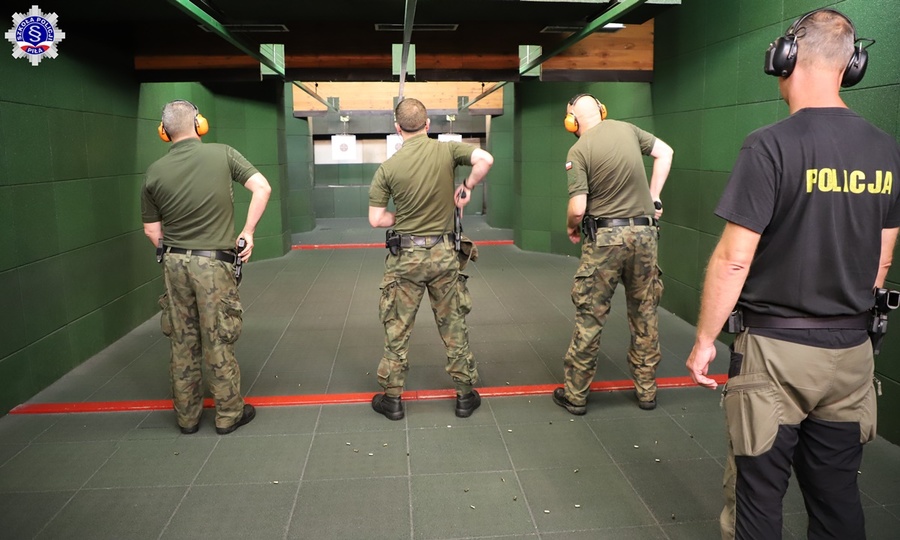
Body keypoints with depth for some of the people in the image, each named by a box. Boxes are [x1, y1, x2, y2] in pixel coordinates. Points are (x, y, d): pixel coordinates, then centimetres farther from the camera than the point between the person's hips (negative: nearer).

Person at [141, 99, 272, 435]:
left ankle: (187, 417, 26)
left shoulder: (154, 172, 0)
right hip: (214, 263, -3)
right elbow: (262, 188, -11)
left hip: (175, 264, 3)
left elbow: (151, 230, 5)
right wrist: (248, 233, -4)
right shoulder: (223, 155, -7)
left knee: (182, 342, 13)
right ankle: (228, 414, 19)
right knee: (218, 342, 7)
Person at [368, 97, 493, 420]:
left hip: (405, 257, -1)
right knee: (454, 327, 13)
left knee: (397, 329, 11)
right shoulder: (448, 150, -6)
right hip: (444, 253, 1)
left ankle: (392, 398, 20)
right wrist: (467, 187, -6)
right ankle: (465, 396, 21)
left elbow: (376, 219, -6)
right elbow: (485, 160, -21)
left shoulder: (387, 168, -7)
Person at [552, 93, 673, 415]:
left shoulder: (578, 151, -10)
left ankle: (575, 394, 12)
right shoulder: (628, 129, 4)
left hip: (605, 238, -4)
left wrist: (571, 228, 5)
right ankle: (646, 389, 25)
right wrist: (654, 197, 18)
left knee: (590, 317, 4)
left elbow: (577, 209, -16)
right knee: (645, 314, 14)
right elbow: (665, 152, 17)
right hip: (644, 233, 5)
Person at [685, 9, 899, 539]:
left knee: (758, 497, 7)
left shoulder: (771, 146, -15)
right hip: (852, 350, 6)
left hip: (776, 348, -6)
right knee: (838, 495, 18)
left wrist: (705, 340, -6)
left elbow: (733, 259, -16)